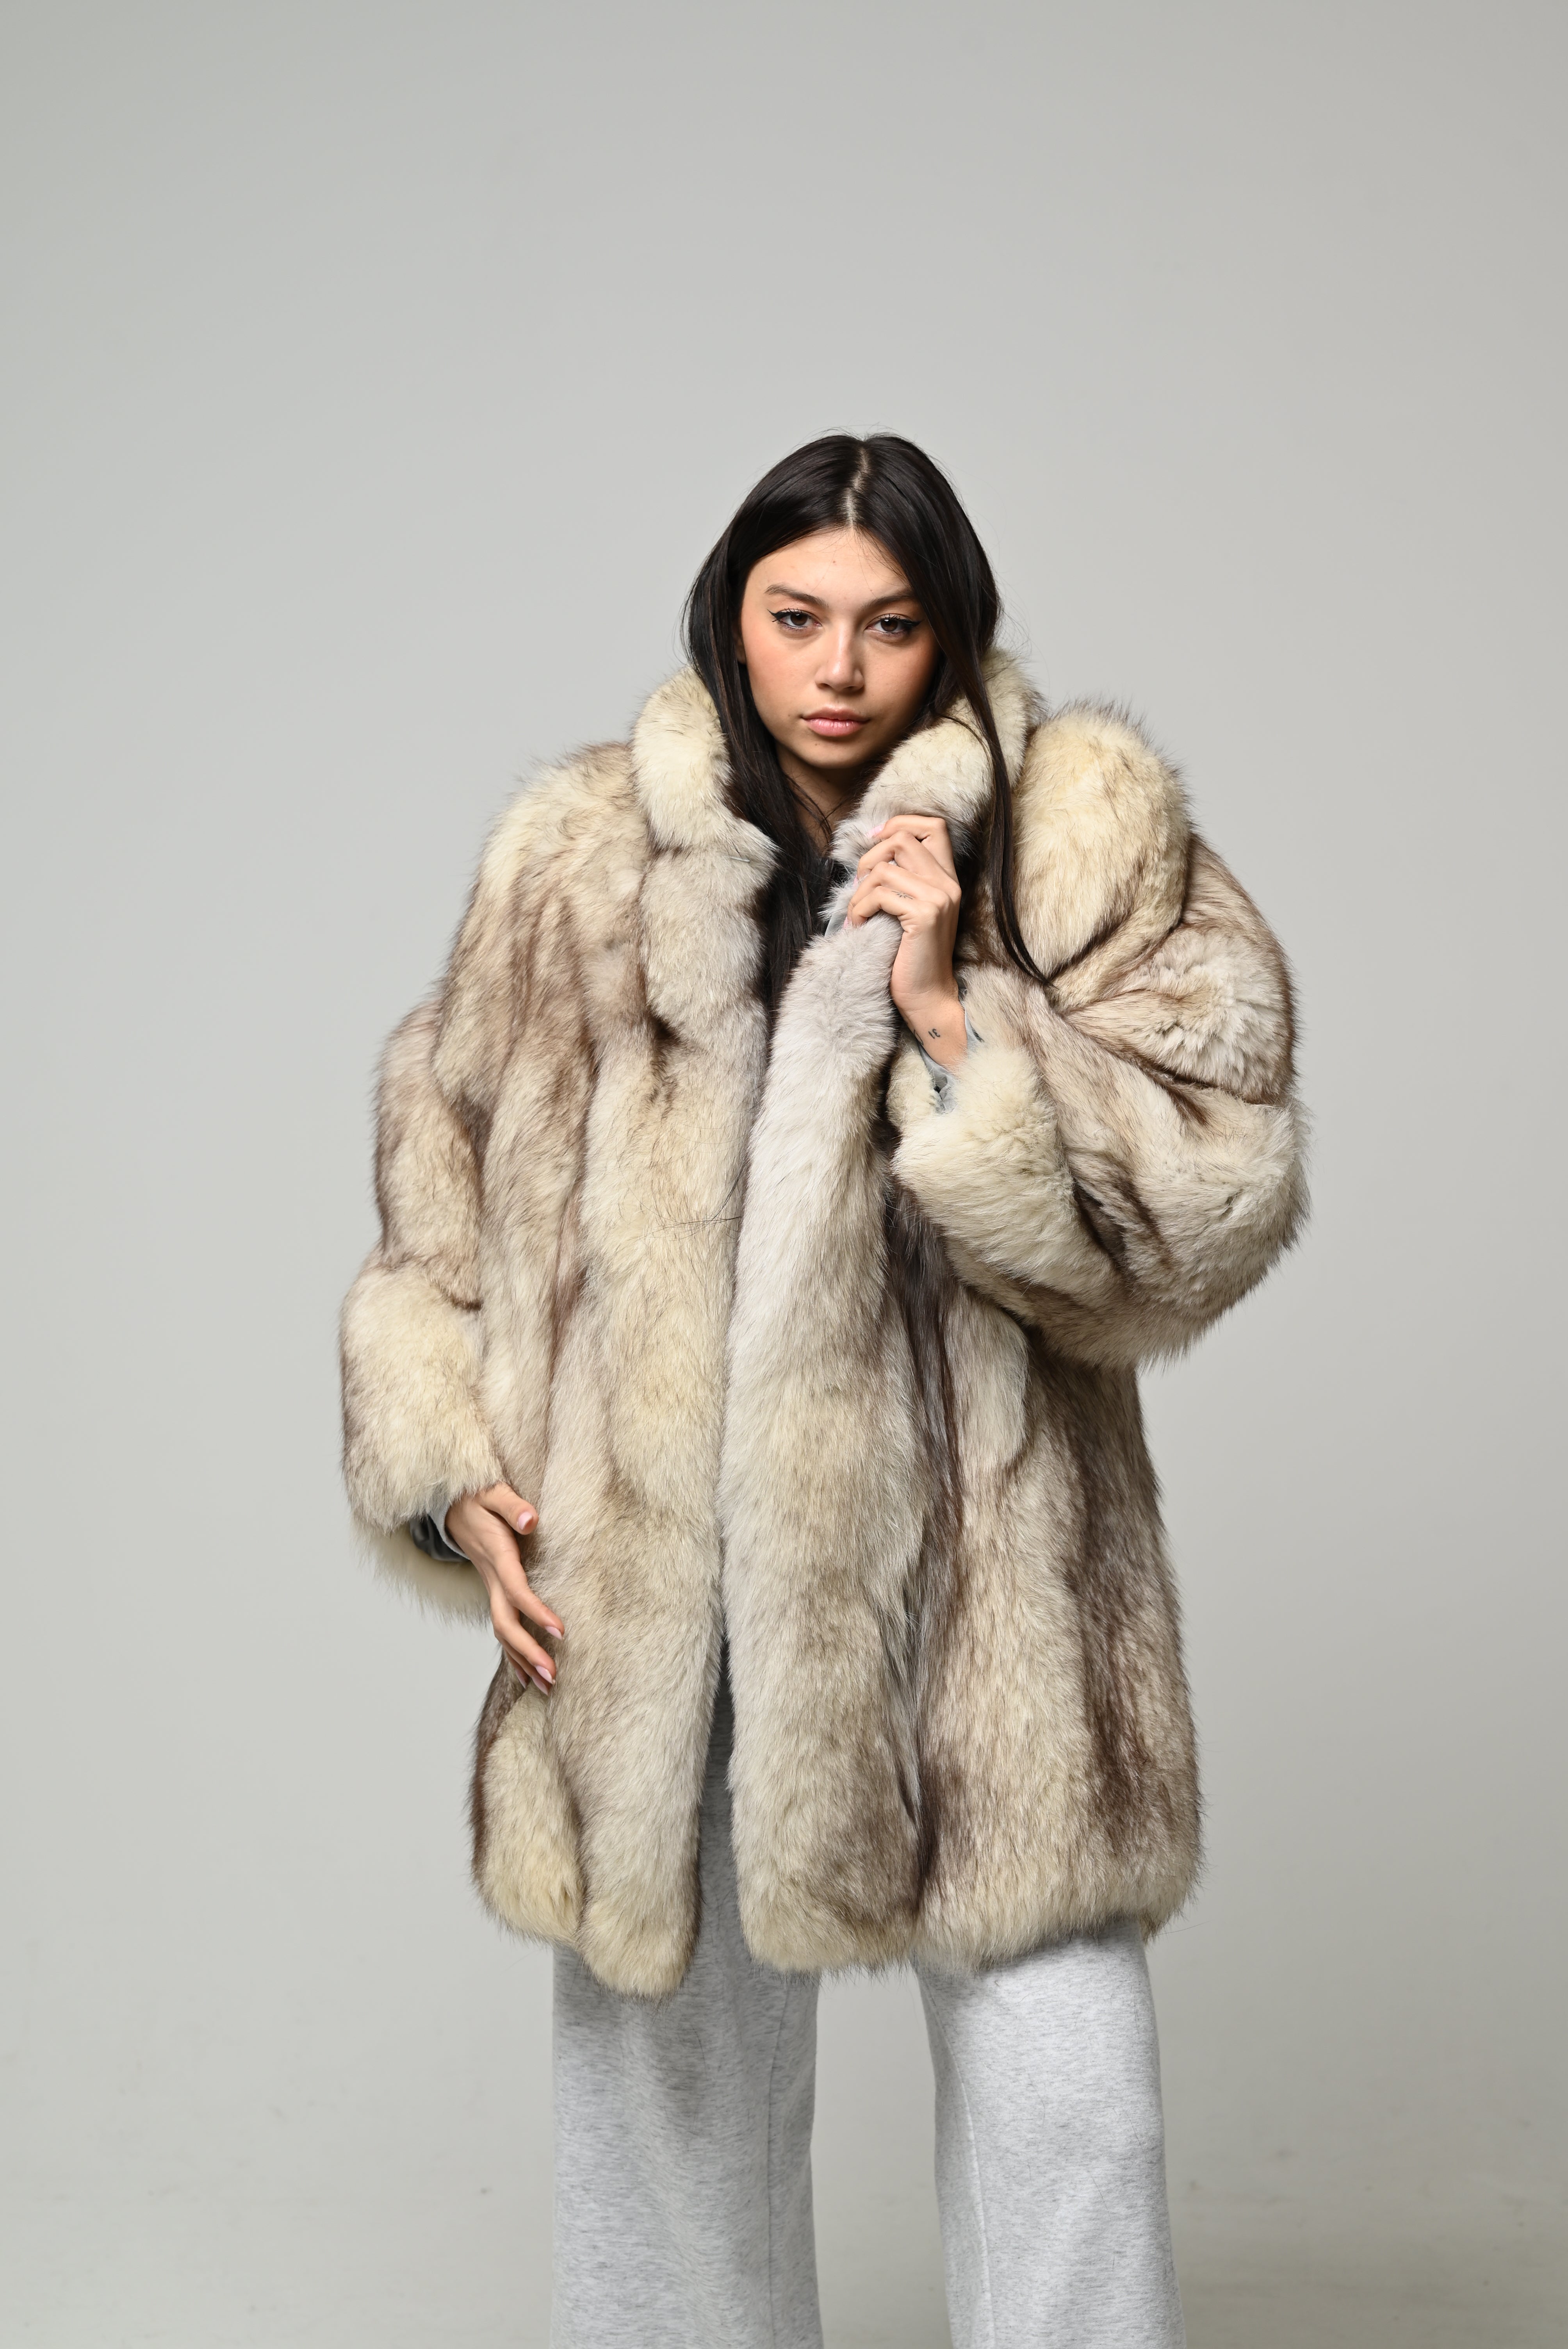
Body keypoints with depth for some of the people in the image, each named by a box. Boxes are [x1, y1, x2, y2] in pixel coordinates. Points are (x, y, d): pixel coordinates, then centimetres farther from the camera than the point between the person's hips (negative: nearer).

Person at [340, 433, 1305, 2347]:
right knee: (671, 2066, 15)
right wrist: (453, 1472, 1)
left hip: (977, 1580, -2)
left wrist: (950, 1014, -17)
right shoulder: (582, 861, 6)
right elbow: (446, 1188, 12)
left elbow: (1211, 1201, -8)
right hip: (654, 1575, 2)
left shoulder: (1085, 841, 0)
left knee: (1060, 2095, -1)